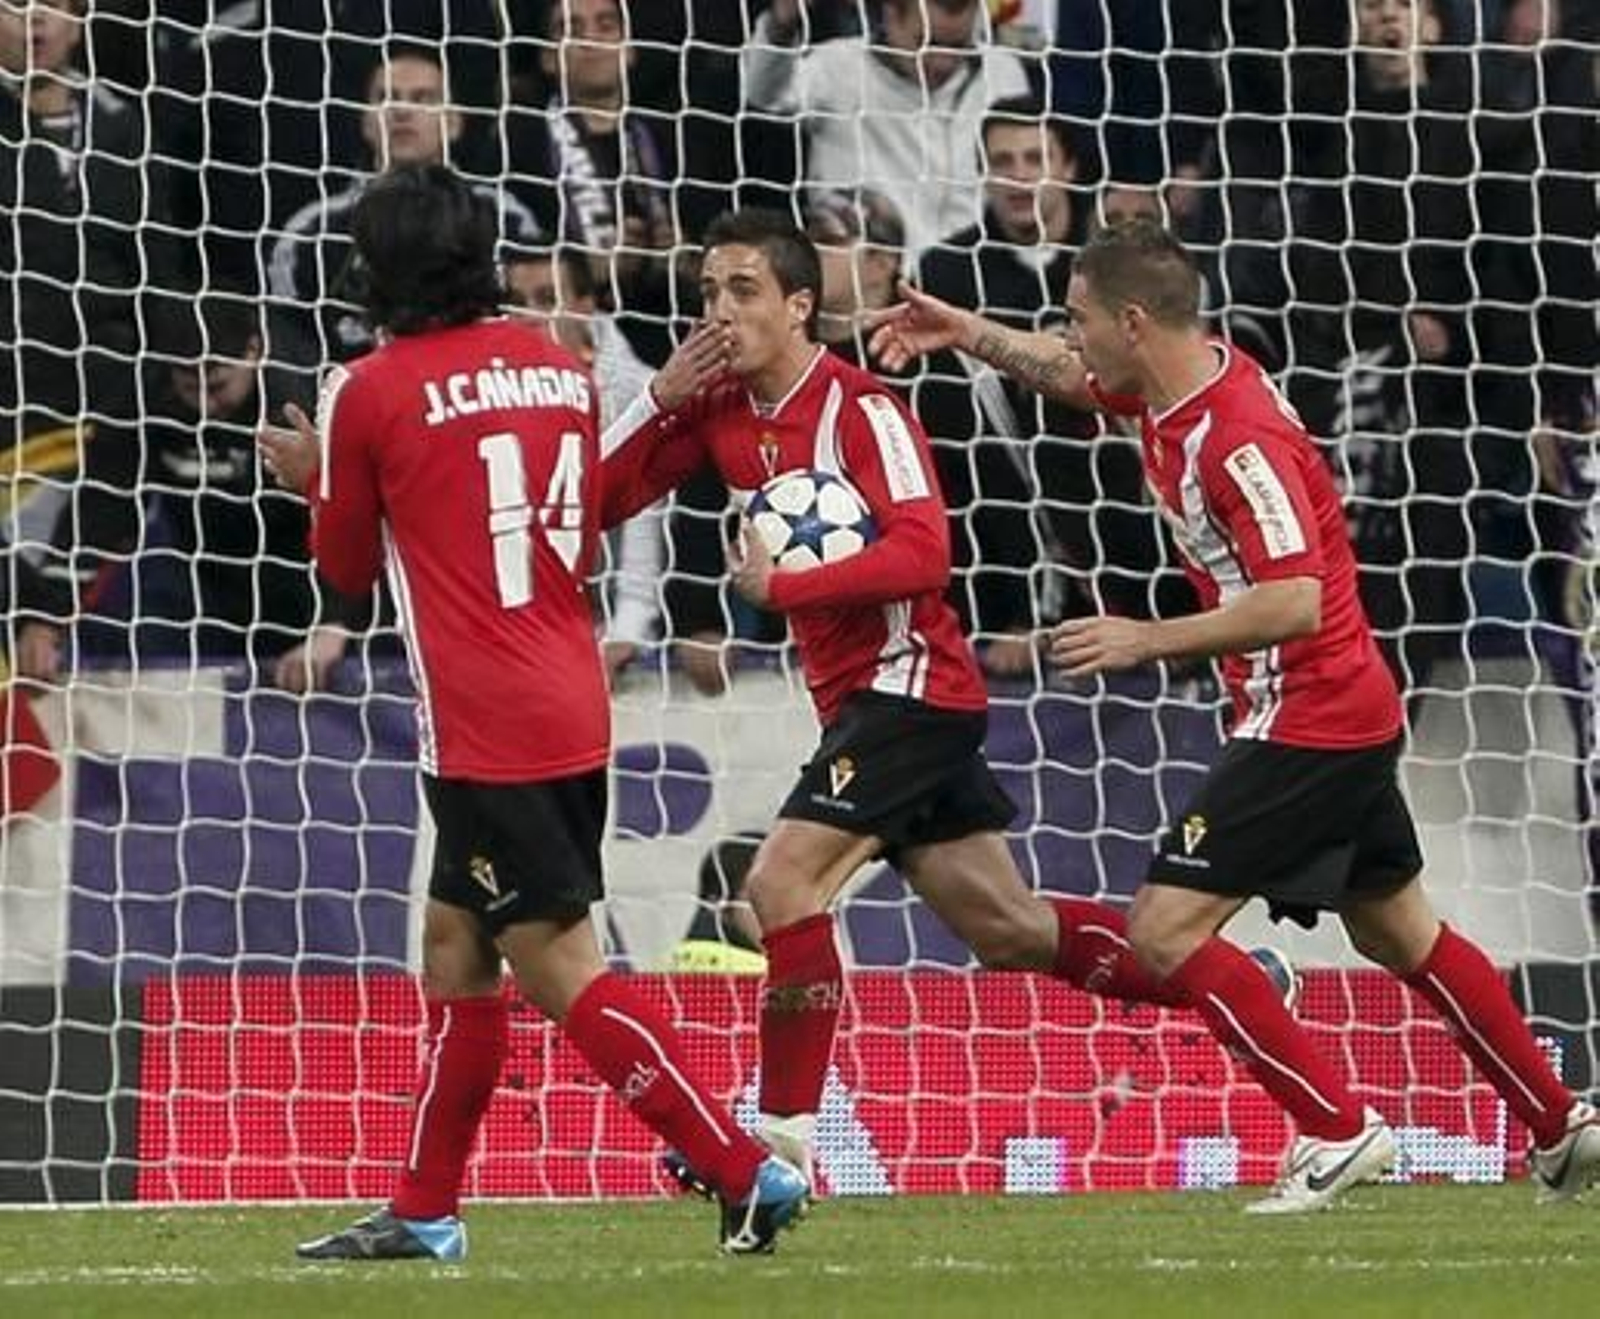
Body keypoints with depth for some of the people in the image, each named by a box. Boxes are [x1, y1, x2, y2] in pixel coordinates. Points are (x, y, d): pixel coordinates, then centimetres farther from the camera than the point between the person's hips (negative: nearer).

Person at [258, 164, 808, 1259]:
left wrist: (321, 482, 27)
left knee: (564, 972, -7)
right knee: (455, 946, 18)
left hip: (485, 731, -8)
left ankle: (749, 1172, -15)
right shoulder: (558, 368, 10)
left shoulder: (368, 394, -7)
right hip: (575, 707, 8)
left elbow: (350, 569, 6)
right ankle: (425, 1217, 24)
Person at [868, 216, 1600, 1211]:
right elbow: (1072, 374, 26)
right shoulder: (1177, 384, 4)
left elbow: (1294, 602, -29)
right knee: (1399, 933, 21)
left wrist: (1152, 639, -23)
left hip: (1307, 715, -10)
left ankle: (1338, 1128, -9)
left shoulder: (1239, 437, -24)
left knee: (1165, 931, -11)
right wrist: (972, 334, 16)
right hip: (1351, 713, 10)